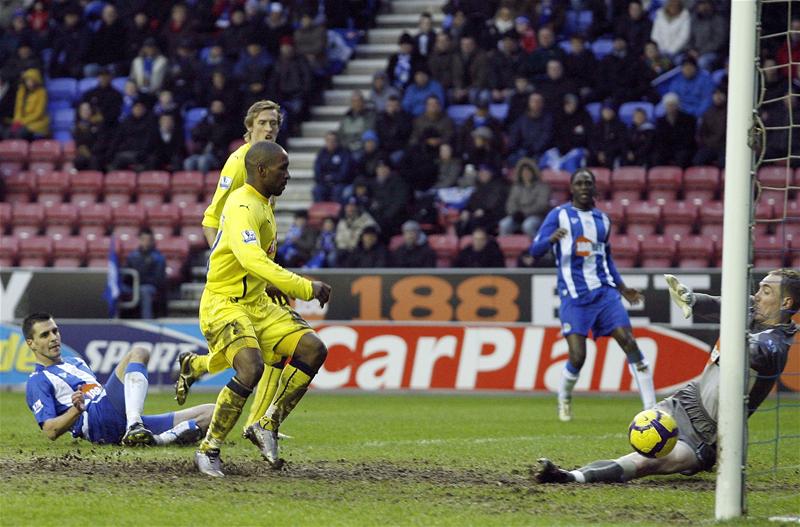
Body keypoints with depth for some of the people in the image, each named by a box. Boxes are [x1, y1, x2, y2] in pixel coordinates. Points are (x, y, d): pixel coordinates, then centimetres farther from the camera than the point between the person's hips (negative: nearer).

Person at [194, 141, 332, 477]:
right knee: (251, 367, -30)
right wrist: (305, 288, -38)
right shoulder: (242, 207, -20)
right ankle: (208, 450, -16)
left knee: (313, 349, -4)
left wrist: (275, 287, 21)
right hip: (224, 304, -10)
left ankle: (267, 425, 5)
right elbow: (252, 260, -36)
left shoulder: (263, 205, 12)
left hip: (257, 304, 10)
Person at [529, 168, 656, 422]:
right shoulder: (559, 215, 2)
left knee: (629, 342, -10)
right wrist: (551, 239, -28)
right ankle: (564, 399, 19)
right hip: (573, 297, -4)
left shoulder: (602, 219, 16)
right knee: (577, 357, -12)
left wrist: (622, 288, 25)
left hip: (604, 292, 4)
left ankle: (651, 407, -9)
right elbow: (535, 249, -7)